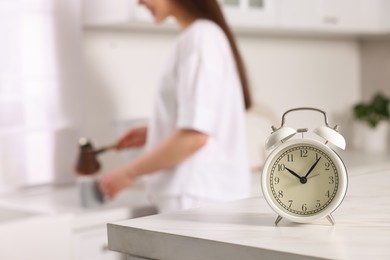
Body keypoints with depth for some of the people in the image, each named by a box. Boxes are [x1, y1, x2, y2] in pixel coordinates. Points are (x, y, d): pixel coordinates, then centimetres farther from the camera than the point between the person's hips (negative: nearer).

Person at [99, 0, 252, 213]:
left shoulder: (200, 37, -14)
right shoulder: (204, 34, 13)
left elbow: (194, 136, -20)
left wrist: (129, 172, -10)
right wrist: (154, 133, 16)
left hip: (198, 199, -9)